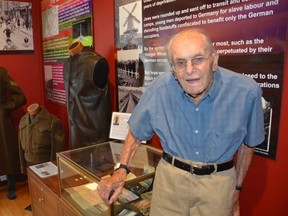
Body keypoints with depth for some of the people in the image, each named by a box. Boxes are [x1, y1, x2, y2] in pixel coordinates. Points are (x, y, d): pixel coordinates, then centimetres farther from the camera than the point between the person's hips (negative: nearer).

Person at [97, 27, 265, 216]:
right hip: (170, 177, 1)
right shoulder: (160, 88, -16)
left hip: (218, 183, 0)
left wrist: (237, 188, 8)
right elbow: (137, 132, 0)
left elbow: (248, 142, 0)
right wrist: (121, 171, -11)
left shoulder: (247, 91, -17)